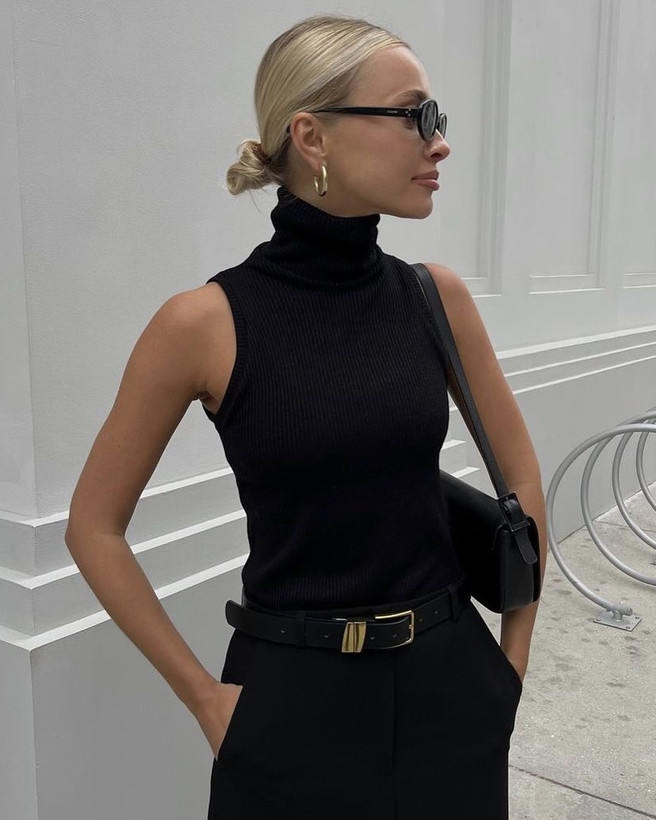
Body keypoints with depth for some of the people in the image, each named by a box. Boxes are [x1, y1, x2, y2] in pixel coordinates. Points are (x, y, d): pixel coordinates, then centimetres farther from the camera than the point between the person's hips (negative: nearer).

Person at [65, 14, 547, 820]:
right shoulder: (205, 323, -15)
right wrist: (204, 696, -4)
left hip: (445, 685, 4)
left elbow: (520, 476, 7)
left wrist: (512, 658, 7)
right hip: (297, 698, -3)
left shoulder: (435, 295, -4)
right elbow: (94, 528, -5)